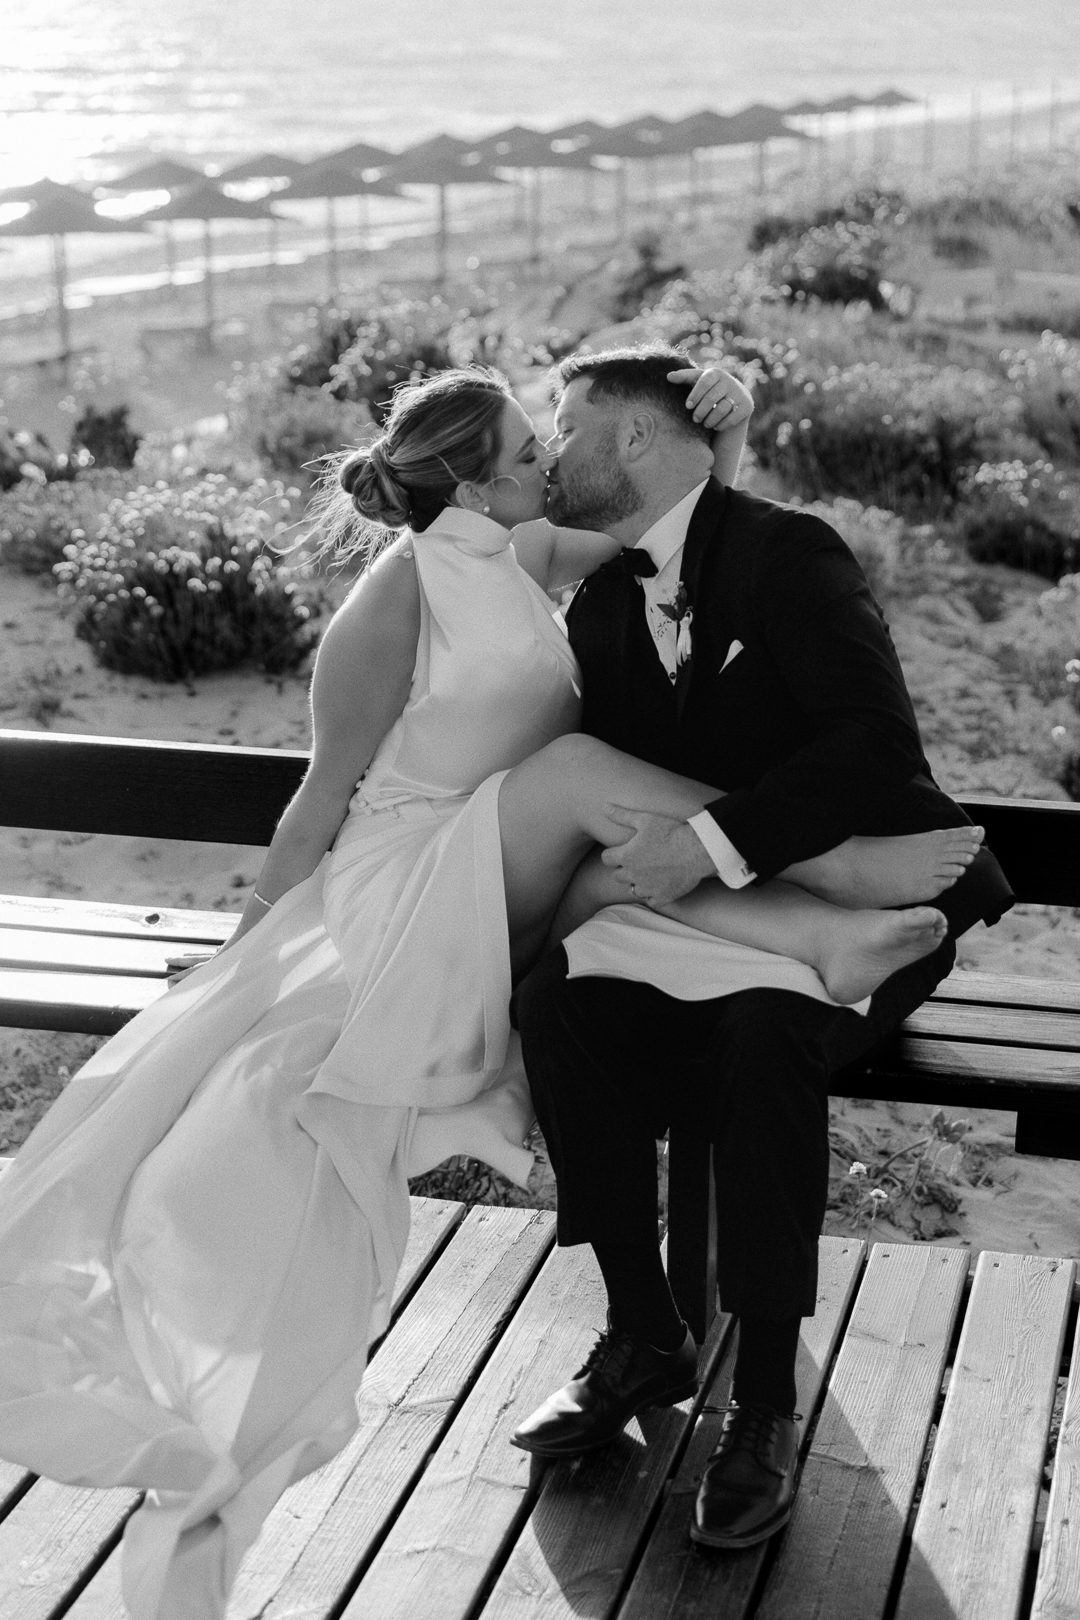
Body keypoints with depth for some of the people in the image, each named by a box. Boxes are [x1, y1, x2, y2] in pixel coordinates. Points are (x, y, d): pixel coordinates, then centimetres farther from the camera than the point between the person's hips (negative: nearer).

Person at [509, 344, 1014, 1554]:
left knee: (763, 1028, -37)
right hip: (714, 899, 6)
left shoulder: (789, 555, -13)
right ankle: (643, 1335, -9)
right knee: (557, 998, -23)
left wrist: (711, 840, -31)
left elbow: (879, 746, -24)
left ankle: (766, 1397, -24)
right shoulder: (604, 599, 9)